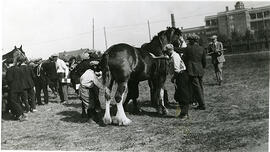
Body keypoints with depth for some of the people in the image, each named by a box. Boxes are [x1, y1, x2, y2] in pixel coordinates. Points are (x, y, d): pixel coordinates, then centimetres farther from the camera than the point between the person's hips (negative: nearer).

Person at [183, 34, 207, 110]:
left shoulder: (188, 48, -5)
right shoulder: (202, 49, 5)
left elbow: (184, 59, -1)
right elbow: (204, 61, 6)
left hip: (192, 71, -5)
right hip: (200, 71, 5)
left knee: (196, 88, -2)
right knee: (200, 87, 16)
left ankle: (202, 105, -2)